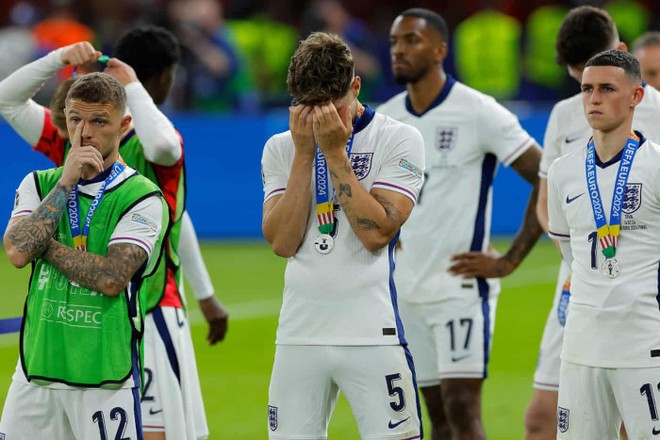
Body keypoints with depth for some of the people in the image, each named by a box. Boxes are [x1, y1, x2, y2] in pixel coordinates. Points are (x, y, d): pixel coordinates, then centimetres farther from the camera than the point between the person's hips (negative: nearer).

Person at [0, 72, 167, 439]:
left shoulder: (143, 198, -3)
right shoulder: (39, 185, 12)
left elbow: (111, 278, -15)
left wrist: (42, 244, -6)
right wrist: (66, 181, -6)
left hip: (106, 376, -4)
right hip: (37, 366, 4)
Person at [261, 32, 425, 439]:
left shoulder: (399, 139, -1)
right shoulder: (281, 148, 10)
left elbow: (376, 233, -12)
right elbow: (282, 242, -2)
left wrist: (335, 153, -11)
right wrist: (304, 153, -6)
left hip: (372, 332, -3)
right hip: (299, 334, 3)